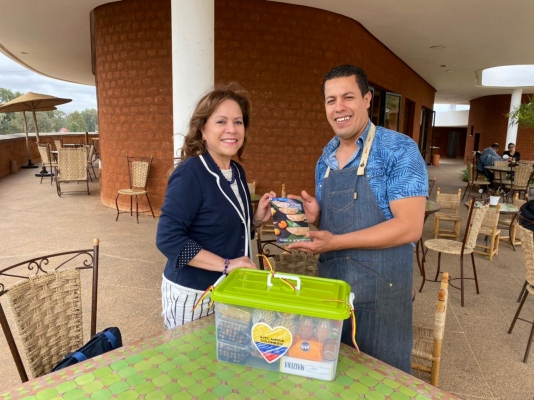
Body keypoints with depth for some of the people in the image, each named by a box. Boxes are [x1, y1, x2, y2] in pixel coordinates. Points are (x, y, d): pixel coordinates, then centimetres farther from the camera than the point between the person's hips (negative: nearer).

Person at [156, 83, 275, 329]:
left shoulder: (237, 172, 3)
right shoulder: (190, 173, -20)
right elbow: (168, 238, -25)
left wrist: (257, 219, -5)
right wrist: (226, 264, -27)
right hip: (192, 294, -7)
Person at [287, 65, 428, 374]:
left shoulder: (399, 150, -13)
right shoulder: (326, 157, 7)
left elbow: (409, 227, -20)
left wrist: (336, 241, -24)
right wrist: (315, 215, -6)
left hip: (380, 287, -6)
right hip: (330, 281, 6)